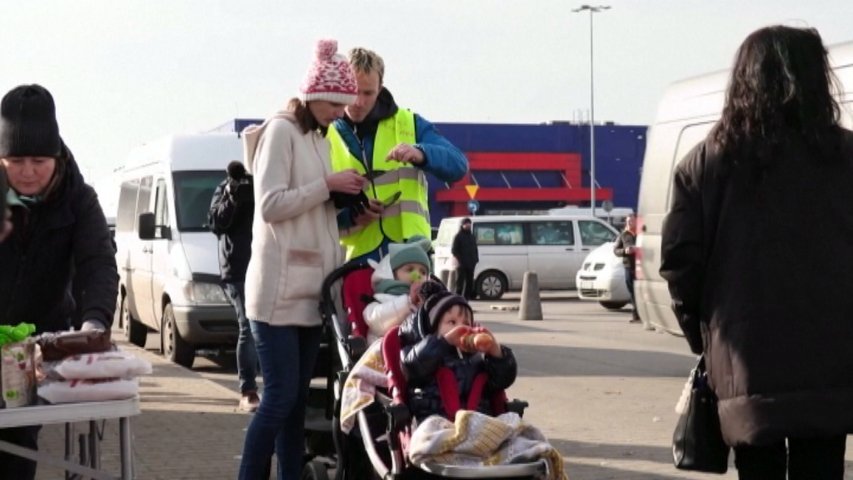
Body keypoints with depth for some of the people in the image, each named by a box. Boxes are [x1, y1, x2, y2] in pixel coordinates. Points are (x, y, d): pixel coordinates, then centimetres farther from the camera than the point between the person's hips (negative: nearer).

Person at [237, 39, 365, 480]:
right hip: (279, 289, -8)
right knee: (281, 396, -10)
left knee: (297, 400, 8)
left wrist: (346, 198, 3)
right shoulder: (281, 131, -7)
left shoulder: (320, 138, 17)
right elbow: (271, 205, -15)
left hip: (311, 289, 8)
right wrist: (328, 185, -14)